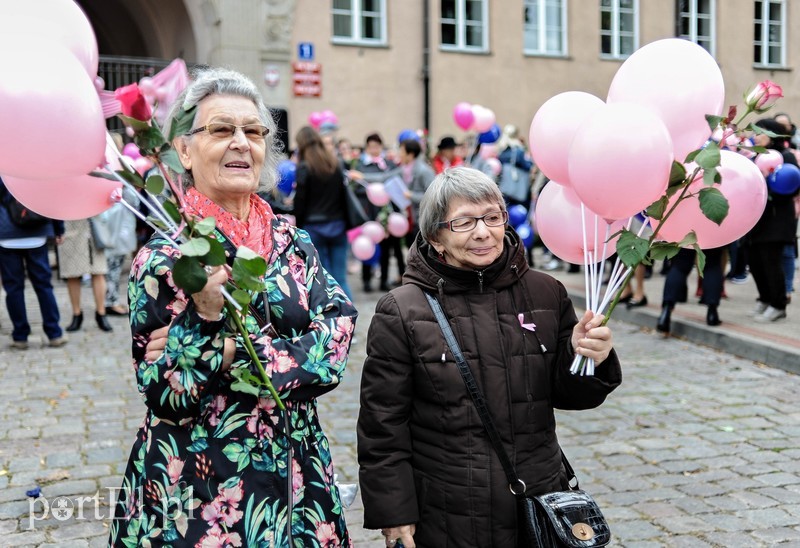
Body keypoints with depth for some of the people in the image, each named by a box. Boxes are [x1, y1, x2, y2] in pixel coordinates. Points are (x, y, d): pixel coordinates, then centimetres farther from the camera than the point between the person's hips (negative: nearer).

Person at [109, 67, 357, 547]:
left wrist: (228, 353, -18)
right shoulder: (165, 256, -11)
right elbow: (166, 397, -13)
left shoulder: (295, 245, 0)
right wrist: (203, 319, -27)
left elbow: (335, 350, -10)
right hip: (198, 490, -4)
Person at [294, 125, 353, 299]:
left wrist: (298, 227, 3)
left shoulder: (304, 168, -7)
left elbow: (300, 201, -7)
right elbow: (344, 195, 11)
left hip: (313, 227, -4)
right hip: (337, 226, 4)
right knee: (340, 278, 6)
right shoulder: (335, 164, 8)